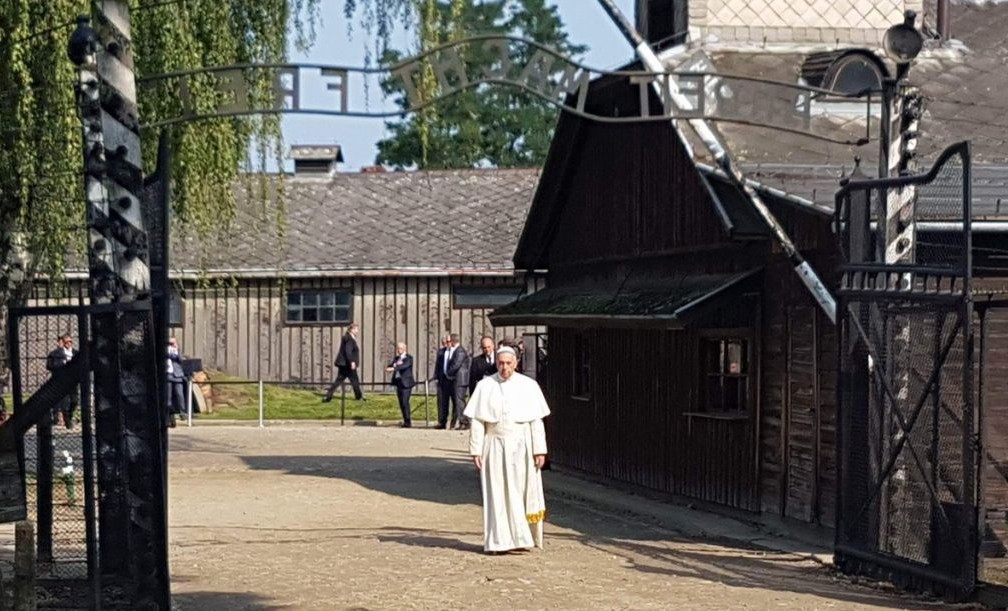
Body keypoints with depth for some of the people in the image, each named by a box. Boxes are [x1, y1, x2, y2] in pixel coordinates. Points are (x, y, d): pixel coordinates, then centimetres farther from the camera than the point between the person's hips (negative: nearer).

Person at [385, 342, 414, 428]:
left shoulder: (409, 358, -3)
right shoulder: (396, 358, 16)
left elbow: (404, 366, -23)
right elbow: (389, 366, 3)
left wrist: (393, 368, -36)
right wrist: (395, 364, -19)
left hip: (406, 383, -7)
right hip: (398, 383, 7)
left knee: (405, 402, -15)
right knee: (401, 403, 6)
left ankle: (408, 421, -13)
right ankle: (406, 421, 14)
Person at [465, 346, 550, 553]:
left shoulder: (529, 386, 1)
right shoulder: (485, 386, 2)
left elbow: (536, 421, 0)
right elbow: (476, 421, 1)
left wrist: (539, 450, -5)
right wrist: (476, 451, -4)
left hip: (521, 447, 0)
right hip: (495, 447, 0)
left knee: (523, 493, 1)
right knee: (497, 495, 0)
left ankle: (523, 538, 13)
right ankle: (499, 541, 5)